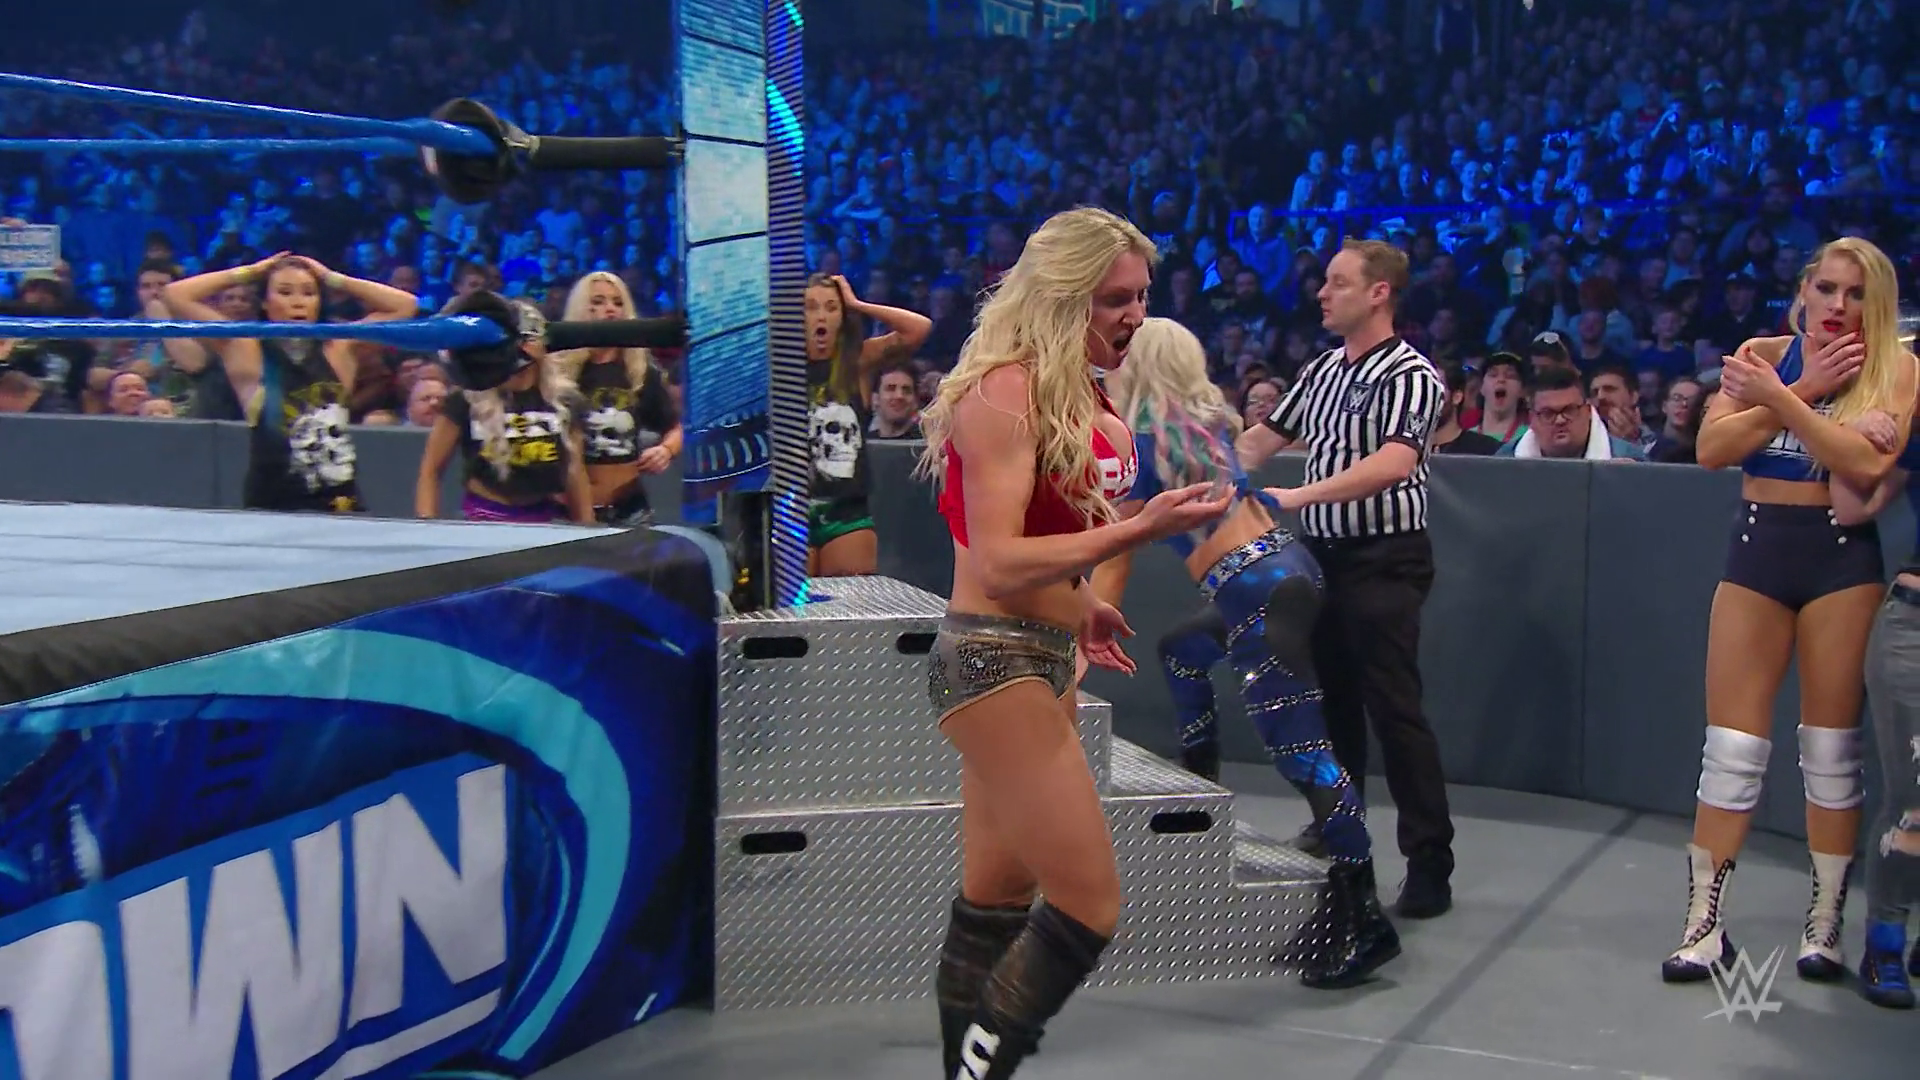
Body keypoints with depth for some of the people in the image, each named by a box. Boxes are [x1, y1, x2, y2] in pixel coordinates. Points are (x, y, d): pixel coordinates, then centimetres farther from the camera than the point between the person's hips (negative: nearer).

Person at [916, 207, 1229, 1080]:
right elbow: (998, 564, -24)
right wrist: (1140, 529, -28)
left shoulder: (1078, 396, 10)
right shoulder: (1004, 392, -18)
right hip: (993, 661, -10)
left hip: (1044, 659, 10)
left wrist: (1080, 604, 26)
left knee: (998, 897, 16)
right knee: (1089, 907, -10)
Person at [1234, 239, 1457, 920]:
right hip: (1324, 555, 8)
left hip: (1385, 561, -8)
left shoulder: (1410, 375, -12)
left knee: (1394, 708, -9)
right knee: (1331, 698, 17)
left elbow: (1393, 462, -28)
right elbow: (1262, 440, 19)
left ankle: (1431, 866, -4)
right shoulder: (1320, 372, 12)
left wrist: (1298, 496, -36)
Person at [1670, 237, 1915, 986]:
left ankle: (1825, 925, 16)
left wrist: (1776, 397, -18)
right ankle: (1705, 923, 9)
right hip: (1757, 548, 2)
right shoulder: (1762, 354, 7)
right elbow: (1711, 448, -7)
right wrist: (1804, 388, -11)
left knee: (1833, 748, 5)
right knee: (1731, 747, 2)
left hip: (1843, 557, -2)